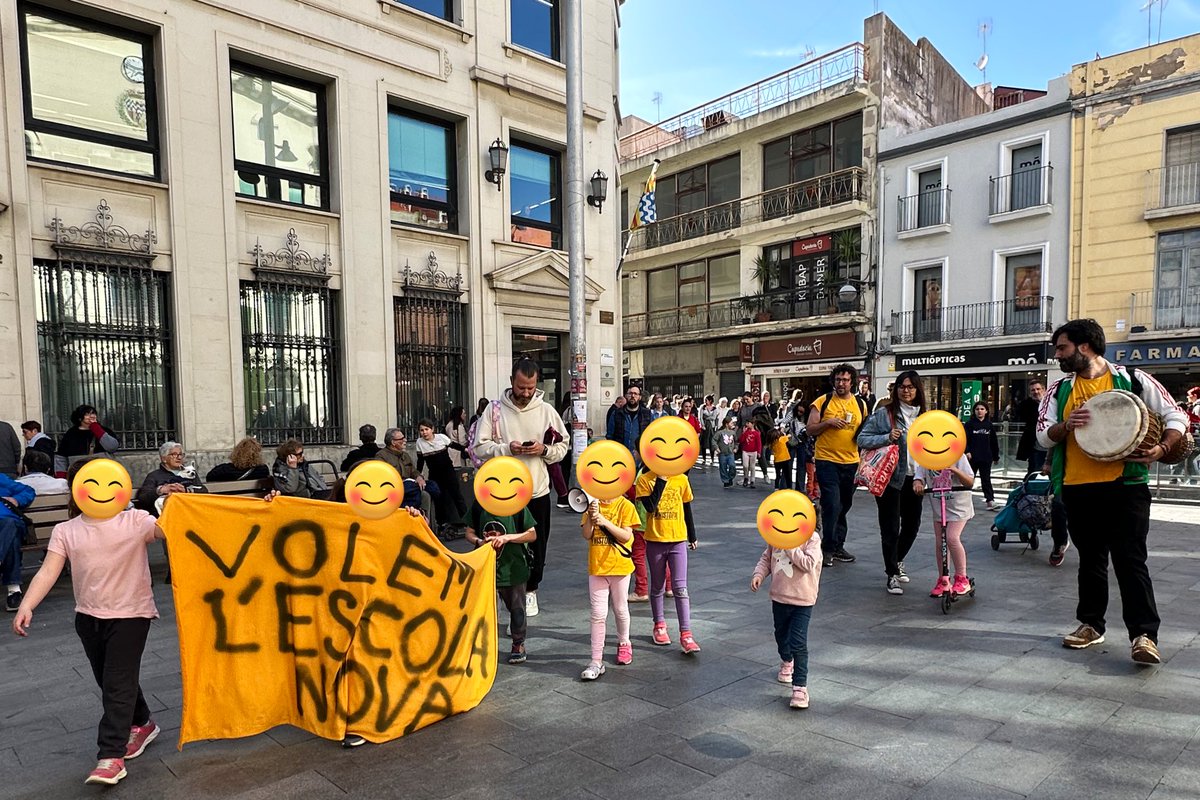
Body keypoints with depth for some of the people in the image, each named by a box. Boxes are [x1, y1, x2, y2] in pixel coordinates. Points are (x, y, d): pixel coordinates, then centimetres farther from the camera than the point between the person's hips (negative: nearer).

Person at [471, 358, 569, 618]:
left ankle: (530, 589, 30)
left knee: (537, 545, 11)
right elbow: (480, 446, -6)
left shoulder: (546, 411, 1)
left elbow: (563, 445, 6)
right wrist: (507, 448, -21)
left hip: (538, 490, 2)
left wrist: (544, 450, -14)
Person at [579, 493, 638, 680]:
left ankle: (624, 644, 40)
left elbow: (626, 536, -14)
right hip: (597, 567, 1)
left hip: (620, 566, -1)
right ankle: (597, 660, 3)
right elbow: (586, 535, -5)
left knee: (620, 610, 15)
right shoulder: (593, 504, 1)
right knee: (598, 614, 0)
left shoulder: (625, 506, -8)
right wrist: (591, 516, -20)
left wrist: (605, 521, -23)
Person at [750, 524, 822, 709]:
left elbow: (808, 564, -25)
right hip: (779, 596, 6)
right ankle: (787, 662, 55)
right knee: (781, 635, 25)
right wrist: (759, 574, -7)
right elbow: (766, 558, 9)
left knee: (798, 643, -9)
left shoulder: (812, 538, -14)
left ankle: (800, 686, 2)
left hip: (802, 600, -6)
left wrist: (790, 546, -25)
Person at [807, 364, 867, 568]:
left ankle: (838, 546, 25)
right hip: (827, 461, -4)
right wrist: (828, 422, -18)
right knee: (832, 505, -11)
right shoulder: (822, 402, -2)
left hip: (851, 462, 5)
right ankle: (829, 547, 2)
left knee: (844, 506, 13)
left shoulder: (861, 404, 9)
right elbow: (810, 430, -2)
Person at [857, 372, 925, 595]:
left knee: (912, 524, 16)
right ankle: (892, 575, 14)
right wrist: (887, 438, -21)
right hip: (890, 478, -6)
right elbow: (862, 439, -8)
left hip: (913, 479, 6)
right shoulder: (884, 413, -7)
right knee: (890, 528, 0)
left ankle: (897, 561, 40)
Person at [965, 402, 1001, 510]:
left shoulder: (989, 425, 7)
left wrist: (996, 457, 14)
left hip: (986, 458, 1)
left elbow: (994, 442, 12)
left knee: (986, 479, 2)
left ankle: (990, 500, 1)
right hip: (972, 457, -1)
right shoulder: (969, 424, -1)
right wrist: (967, 451, -20)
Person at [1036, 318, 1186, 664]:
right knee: (1090, 559, 14)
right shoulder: (1060, 389, 10)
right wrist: (1067, 425, -16)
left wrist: (1161, 448, -14)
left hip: (1125, 486, -4)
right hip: (1077, 489, 4)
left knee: (1130, 560, -4)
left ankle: (1144, 634, 2)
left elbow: (1176, 416, 4)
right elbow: (1043, 436, 5)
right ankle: (1091, 625, 25)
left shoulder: (1132, 379, 1)